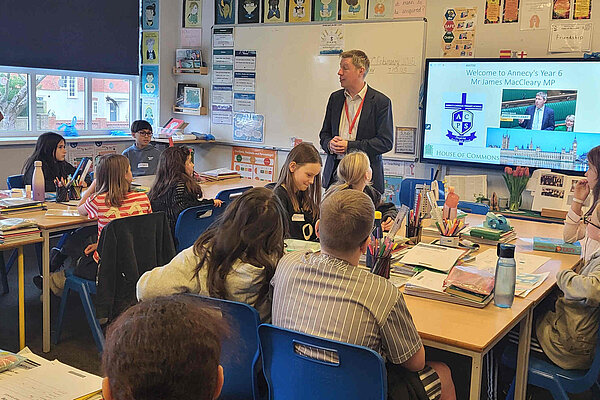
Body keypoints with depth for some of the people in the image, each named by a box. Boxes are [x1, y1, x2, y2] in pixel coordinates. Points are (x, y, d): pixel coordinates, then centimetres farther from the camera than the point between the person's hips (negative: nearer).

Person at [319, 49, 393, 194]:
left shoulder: (381, 101, -3)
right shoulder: (335, 98, 13)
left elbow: (386, 142, -8)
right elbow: (324, 133, 20)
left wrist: (349, 146, -14)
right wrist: (330, 144, -5)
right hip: (335, 172, 4)